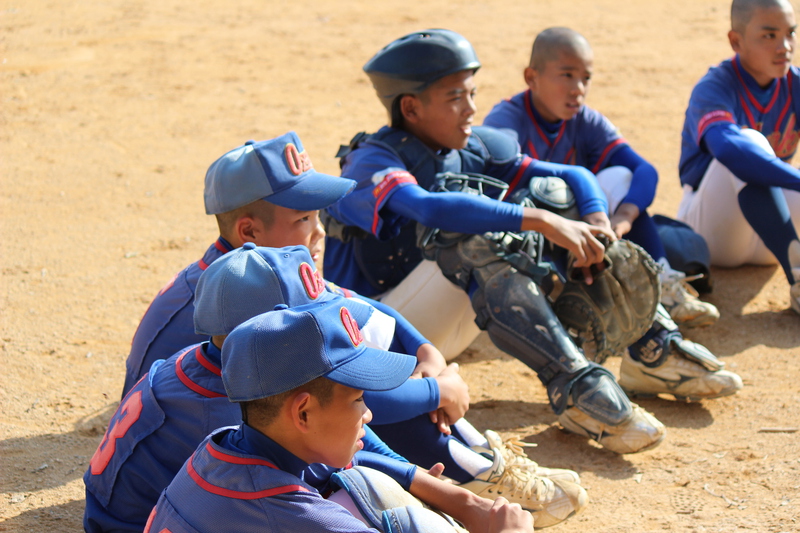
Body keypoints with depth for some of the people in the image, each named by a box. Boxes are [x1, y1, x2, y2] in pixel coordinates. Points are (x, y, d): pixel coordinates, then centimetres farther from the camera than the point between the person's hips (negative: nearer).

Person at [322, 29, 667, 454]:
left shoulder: (474, 150, 3)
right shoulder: (373, 162, -17)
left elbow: (572, 176, 1)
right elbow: (427, 208, -38)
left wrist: (597, 224, -21)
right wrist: (538, 220, -42)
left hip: (440, 331, 7)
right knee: (473, 239, -34)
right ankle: (575, 390, -38)